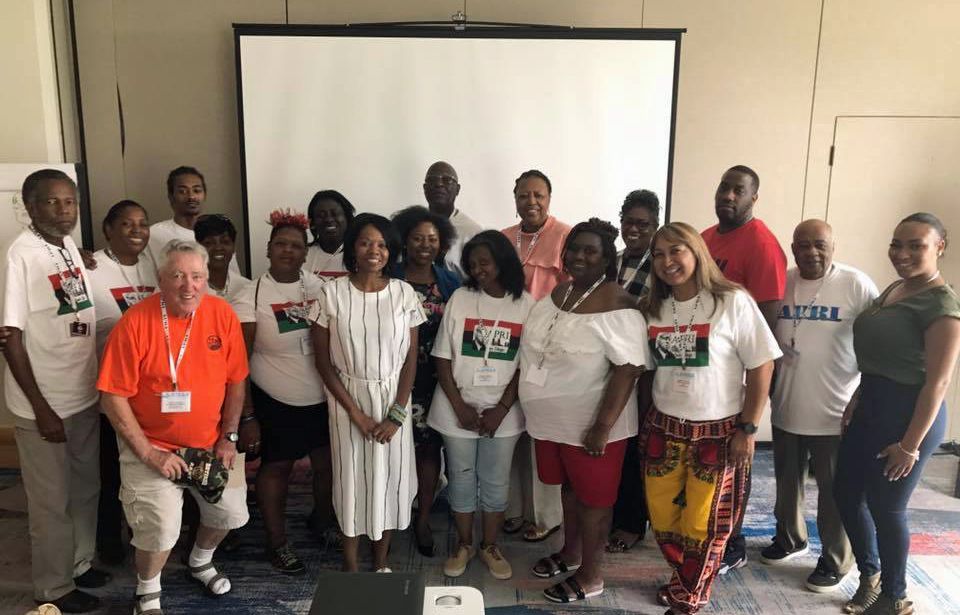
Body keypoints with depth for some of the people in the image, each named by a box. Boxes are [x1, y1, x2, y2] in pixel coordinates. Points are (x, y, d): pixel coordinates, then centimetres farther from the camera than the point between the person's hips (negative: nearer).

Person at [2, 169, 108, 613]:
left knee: (85, 490, 20)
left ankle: (80, 564, 39)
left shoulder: (70, 248, 4)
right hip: (46, 405, -7)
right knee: (52, 501, 10)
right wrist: (41, 409, -17)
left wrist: (99, 382, 12)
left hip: (84, 395, 7)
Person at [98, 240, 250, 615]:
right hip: (152, 446, -4)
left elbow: (235, 381, 1)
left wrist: (229, 437, -2)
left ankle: (200, 562, 42)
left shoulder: (222, 314, -8)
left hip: (211, 442, 4)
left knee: (232, 513, 8)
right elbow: (113, 397, -14)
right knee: (161, 528, -13)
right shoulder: (135, 322, -18)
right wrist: (149, 453, -15)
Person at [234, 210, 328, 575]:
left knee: (327, 463, 13)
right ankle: (277, 543, 30)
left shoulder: (319, 287, 0)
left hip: (323, 397, 3)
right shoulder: (251, 297, -10)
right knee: (276, 467, 11)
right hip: (275, 401, -3)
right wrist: (246, 416, -11)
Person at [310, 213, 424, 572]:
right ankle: (350, 563, 26)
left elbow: (411, 358, -1)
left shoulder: (404, 293, -3)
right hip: (347, 399, -1)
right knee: (351, 476, 7)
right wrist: (355, 412, -9)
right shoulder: (332, 293, -7)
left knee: (390, 476, 9)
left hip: (392, 398, 1)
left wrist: (397, 414, -7)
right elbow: (323, 359, -5)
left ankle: (382, 561, 29)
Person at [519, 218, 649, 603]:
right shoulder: (558, 293, 5)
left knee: (592, 496, 9)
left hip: (589, 424, -7)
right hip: (553, 419, 7)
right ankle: (570, 552, 44)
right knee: (569, 487, 23)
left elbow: (628, 368, -23)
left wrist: (603, 425, -25)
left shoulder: (616, 305, -20)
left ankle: (589, 576, 27)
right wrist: (534, 406, 16)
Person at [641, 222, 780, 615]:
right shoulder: (653, 309, 3)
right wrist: (648, 420, 9)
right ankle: (683, 581, 40)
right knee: (663, 519, 14)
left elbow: (761, 366, -10)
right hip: (663, 429, 5)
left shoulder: (732, 302, -12)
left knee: (702, 525, 7)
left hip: (717, 432, -4)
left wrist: (747, 429, -11)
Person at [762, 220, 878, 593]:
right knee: (787, 480, 20)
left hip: (835, 410, -4)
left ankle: (835, 560, 27)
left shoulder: (856, 285, -11)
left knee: (834, 490, 9)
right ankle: (789, 539, 41)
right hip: (785, 407, 4)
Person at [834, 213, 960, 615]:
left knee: (885, 507, 5)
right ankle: (870, 575, 36)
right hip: (870, 408, 8)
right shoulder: (893, 290, 10)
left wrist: (911, 445, -19)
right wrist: (856, 400, 15)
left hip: (907, 413, -8)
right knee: (845, 492, 15)